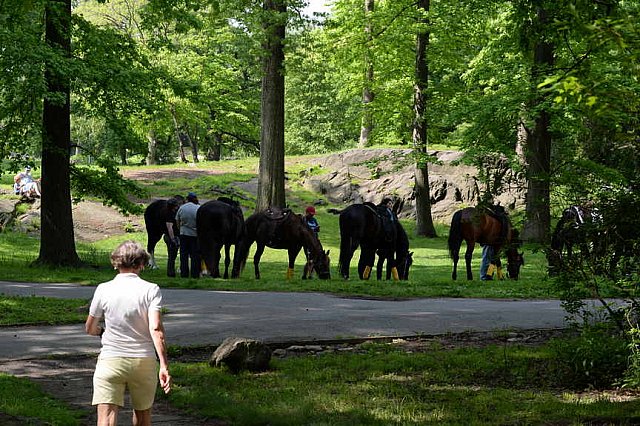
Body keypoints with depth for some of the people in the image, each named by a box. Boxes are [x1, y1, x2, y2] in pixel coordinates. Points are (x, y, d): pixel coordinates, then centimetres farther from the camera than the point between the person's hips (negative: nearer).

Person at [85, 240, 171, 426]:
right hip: (144, 361, 1)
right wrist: (164, 366, -18)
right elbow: (156, 328, -16)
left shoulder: (103, 289, -1)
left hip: (110, 361, -1)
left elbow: (90, 329, 8)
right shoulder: (151, 290, -5)